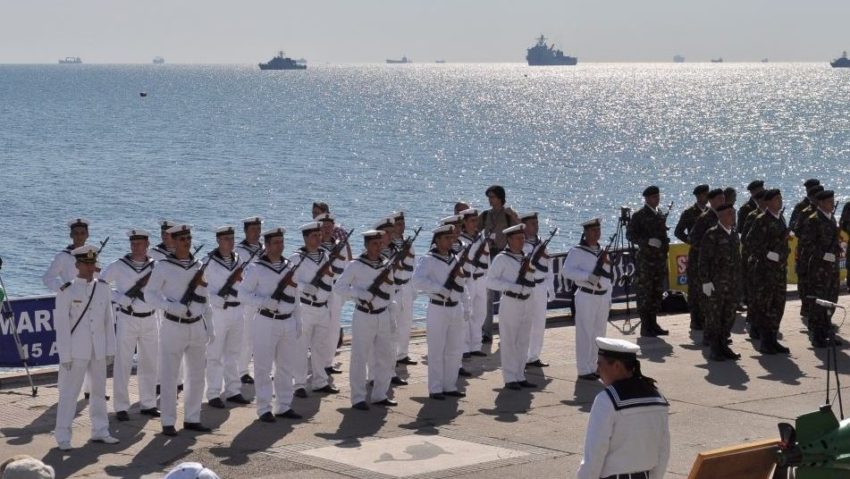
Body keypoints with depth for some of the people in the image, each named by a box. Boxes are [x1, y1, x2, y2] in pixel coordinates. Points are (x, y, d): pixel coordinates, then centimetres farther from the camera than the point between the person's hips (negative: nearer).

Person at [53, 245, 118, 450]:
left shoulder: (103, 288, 5)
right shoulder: (67, 291, -8)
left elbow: (109, 321, 9)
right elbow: (61, 324, -8)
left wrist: (110, 349, 6)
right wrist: (65, 355, -11)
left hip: (98, 349, 5)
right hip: (76, 350, -5)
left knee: (99, 390, 13)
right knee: (69, 392, -2)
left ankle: (100, 431, 24)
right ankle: (63, 436, 3)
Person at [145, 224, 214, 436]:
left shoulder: (198, 266, 9)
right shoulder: (163, 266, -5)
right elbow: (149, 293, -5)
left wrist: (210, 326, 13)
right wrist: (169, 306, -21)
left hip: (197, 326, 5)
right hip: (174, 326, -5)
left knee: (197, 376, 10)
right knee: (169, 376, -3)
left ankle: (192, 419, 19)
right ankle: (168, 422, 3)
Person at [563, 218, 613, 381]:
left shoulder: (602, 251, 14)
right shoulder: (577, 251, -7)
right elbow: (566, 271, -20)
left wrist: (609, 298, 16)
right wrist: (588, 276, -24)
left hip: (602, 296, 7)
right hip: (586, 296, -7)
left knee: (599, 334, 10)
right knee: (585, 334, -5)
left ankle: (594, 367, 19)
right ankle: (584, 370, 0)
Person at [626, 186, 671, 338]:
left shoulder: (661, 216, 16)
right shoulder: (639, 215, -5)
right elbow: (630, 234, -10)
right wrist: (648, 241, -22)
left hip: (660, 259, 7)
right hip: (646, 259, -7)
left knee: (657, 292, 9)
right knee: (644, 293, -5)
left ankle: (653, 324, 15)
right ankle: (645, 327, -4)